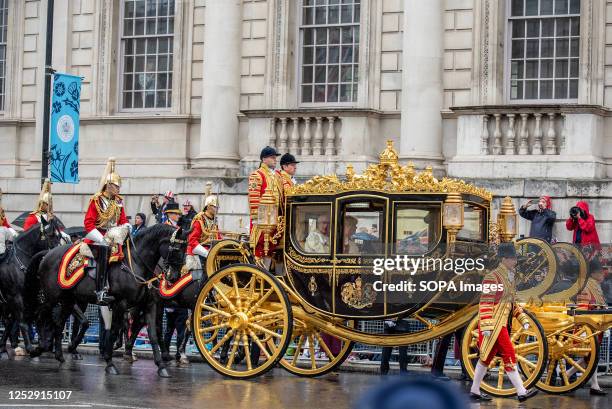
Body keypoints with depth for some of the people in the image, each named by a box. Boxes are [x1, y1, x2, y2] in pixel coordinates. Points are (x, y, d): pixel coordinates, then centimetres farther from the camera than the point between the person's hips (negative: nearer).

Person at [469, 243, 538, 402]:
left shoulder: (509, 278, 15)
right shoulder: (492, 278, -14)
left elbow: (512, 303, 24)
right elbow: (485, 303, -19)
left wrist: (523, 319, 16)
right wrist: (486, 326, -23)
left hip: (501, 325, 10)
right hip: (494, 325, -10)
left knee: (486, 358, 13)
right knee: (509, 356, -9)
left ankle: (475, 391, 19)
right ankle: (521, 392, -7)